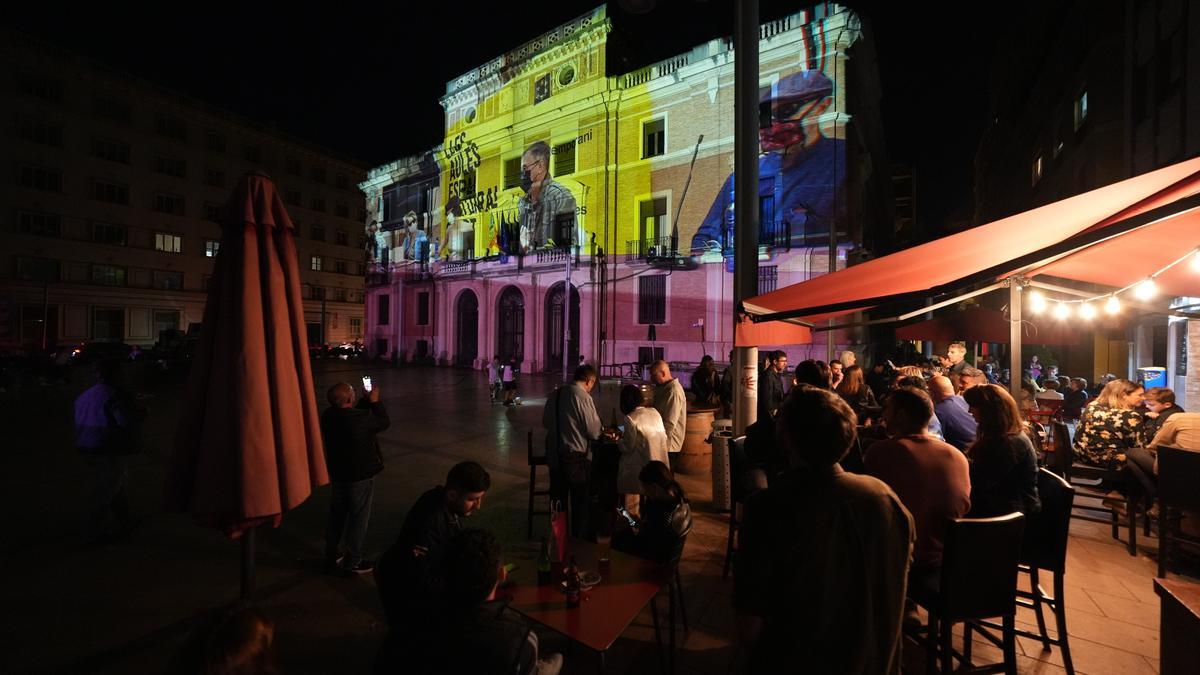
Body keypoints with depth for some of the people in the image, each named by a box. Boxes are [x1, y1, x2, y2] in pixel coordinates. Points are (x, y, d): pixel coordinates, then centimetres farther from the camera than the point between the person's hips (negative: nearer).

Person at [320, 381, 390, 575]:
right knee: (358, 518, 7)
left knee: (337, 515, 21)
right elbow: (384, 422, -11)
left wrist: (366, 401, 9)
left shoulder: (328, 415, -4)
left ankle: (332, 556, 36)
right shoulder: (359, 418, -27)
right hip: (360, 476, -7)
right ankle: (352, 562, 17)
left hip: (338, 473, 8)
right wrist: (374, 401, -1)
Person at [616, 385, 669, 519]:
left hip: (640, 467, -6)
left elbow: (628, 446, -15)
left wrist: (618, 439, 5)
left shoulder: (630, 419, -16)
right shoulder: (654, 412, 1)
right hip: (658, 463, 6)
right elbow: (664, 436, 8)